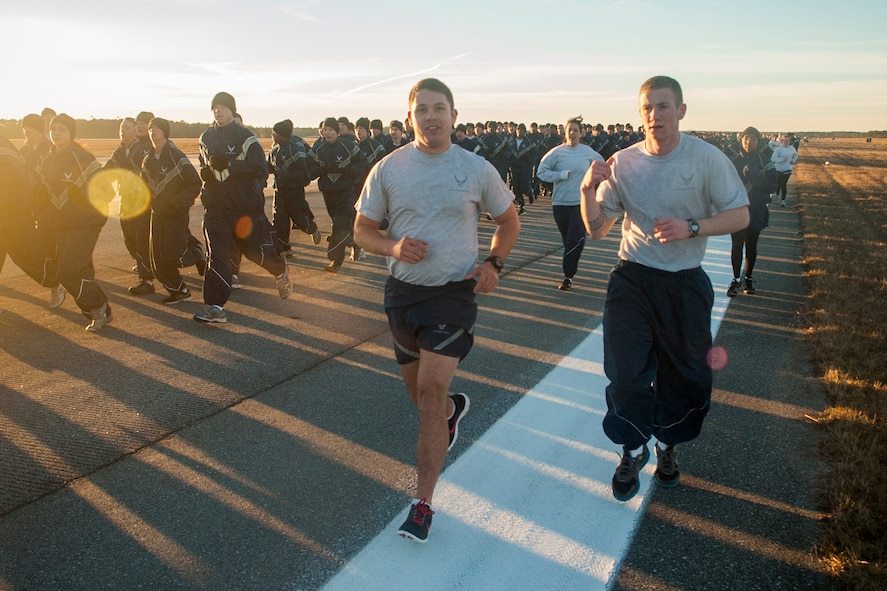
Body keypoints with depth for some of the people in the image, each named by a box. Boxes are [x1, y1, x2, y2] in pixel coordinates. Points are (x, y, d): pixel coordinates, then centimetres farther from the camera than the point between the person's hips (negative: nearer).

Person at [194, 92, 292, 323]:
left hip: (245, 204, -4)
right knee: (217, 254, -5)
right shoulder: (206, 138, 11)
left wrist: (228, 164, -25)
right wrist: (205, 171, 1)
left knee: (256, 248, 6)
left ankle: (280, 272, 39)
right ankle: (215, 307, -4)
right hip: (216, 204, 4)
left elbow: (261, 168, -17)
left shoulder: (244, 136, -7)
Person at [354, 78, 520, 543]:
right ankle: (453, 409, 53)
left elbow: (508, 221, 11)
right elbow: (363, 229, 6)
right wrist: (393, 247, -16)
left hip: (453, 293, -3)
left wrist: (493, 263, -6)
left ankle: (423, 504, -1)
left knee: (430, 393, -12)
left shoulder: (477, 169, -2)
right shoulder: (388, 169, 0)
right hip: (402, 291, 3)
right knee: (419, 392, 16)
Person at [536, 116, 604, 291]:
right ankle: (572, 266, 34)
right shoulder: (557, 152, -3)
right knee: (567, 239, 12)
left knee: (576, 240, -11)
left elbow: (601, 164, 22)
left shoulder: (588, 152, 3)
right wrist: (563, 175, -13)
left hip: (581, 201, 0)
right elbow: (541, 172, -4)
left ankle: (568, 275, -7)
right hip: (560, 202, 1)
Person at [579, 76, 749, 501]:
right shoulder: (623, 163, -2)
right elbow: (596, 229, 1)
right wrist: (588, 188, -18)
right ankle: (633, 450, 23)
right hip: (632, 279, 1)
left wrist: (690, 227, -21)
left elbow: (740, 215, -4)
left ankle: (666, 446, 37)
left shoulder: (707, 158, -7)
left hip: (685, 283, 0)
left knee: (684, 372, 11)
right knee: (626, 370, -1)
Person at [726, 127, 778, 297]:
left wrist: (752, 176, -20)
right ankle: (736, 279, 14)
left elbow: (772, 185, -8)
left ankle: (748, 278, 25)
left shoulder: (765, 162, -2)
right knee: (737, 245, 3)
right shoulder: (734, 161, -2)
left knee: (751, 246, 10)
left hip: (756, 211, 0)